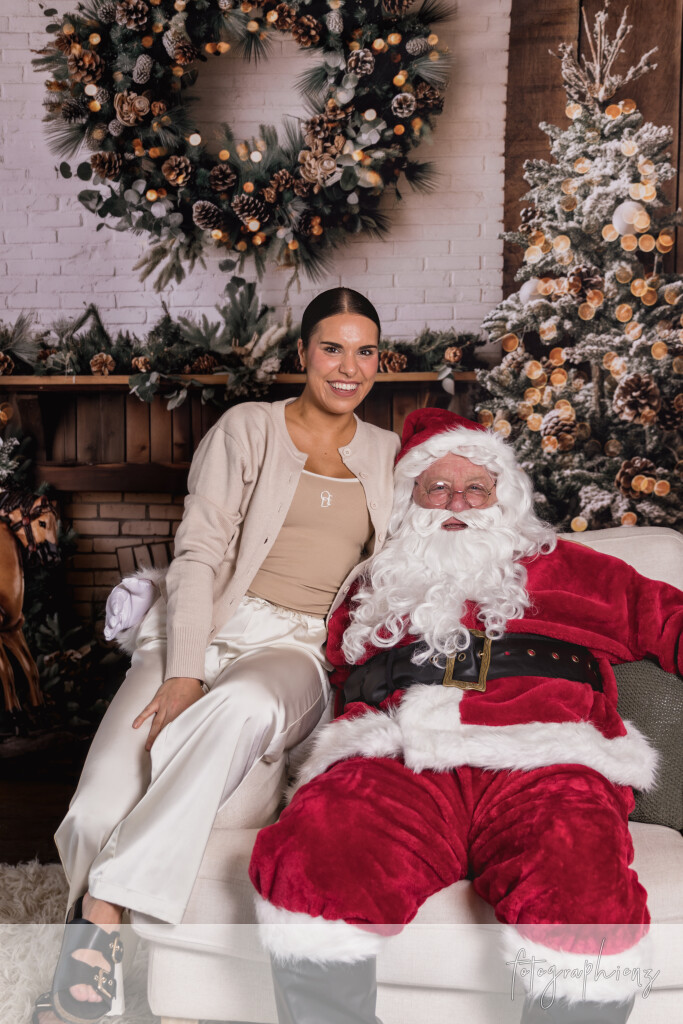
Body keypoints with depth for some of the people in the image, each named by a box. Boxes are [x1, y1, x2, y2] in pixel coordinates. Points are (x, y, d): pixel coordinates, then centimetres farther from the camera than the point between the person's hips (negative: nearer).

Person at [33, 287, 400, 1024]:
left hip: (297, 651, 1)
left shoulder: (386, 454, 20)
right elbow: (198, 554, -2)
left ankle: (103, 907, -33)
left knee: (242, 705, -39)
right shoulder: (247, 428, 8)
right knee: (99, 811, -29)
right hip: (203, 630, -1)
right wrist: (183, 673, -16)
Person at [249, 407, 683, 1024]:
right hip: (397, 759, 1)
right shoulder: (375, 588, 34)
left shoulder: (561, 568, 31)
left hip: (540, 763, 0)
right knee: (308, 871, -33)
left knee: (589, 914, -35)